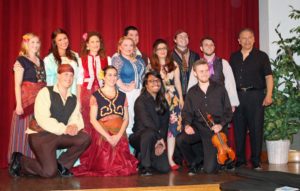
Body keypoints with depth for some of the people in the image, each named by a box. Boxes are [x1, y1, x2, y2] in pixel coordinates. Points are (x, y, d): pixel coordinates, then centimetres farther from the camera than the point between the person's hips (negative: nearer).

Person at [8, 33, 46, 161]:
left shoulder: (41, 61, 15)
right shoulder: (21, 60, -3)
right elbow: (17, 85, -8)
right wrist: (19, 104, -15)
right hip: (27, 100, -6)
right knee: (25, 132, -4)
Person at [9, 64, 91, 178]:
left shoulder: (73, 99, 11)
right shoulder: (45, 92, -8)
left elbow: (75, 119, 1)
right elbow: (42, 119, -20)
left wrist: (74, 126, -24)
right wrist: (64, 129, -28)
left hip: (60, 135, 6)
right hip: (40, 135, -6)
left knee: (85, 138, -17)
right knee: (49, 172, -18)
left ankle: (62, 164, 2)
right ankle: (20, 161, 9)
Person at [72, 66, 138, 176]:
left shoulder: (122, 96, 14)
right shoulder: (96, 96, 2)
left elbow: (126, 119, 8)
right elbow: (93, 120, -5)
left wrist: (118, 135, -10)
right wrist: (108, 137, -14)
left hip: (120, 137, 3)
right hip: (101, 136, -3)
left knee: (123, 169, -10)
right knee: (103, 168, -12)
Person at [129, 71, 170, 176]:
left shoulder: (163, 102, 10)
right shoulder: (141, 101, -8)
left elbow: (164, 124, 2)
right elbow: (146, 122, -19)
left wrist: (162, 140, -12)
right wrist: (159, 138, -22)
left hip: (157, 140, 5)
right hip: (139, 136, -5)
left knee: (164, 168, -11)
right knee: (149, 133, -39)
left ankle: (142, 157, 20)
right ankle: (144, 166, -21)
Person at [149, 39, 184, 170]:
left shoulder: (174, 65, 11)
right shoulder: (151, 66, 1)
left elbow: (177, 82, 13)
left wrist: (181, 98, 9)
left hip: (173, 98, 3)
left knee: (172, 128, -1)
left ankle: (170, 158, 3)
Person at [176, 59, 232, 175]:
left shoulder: (219, 89, 4)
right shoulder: (192, 92, 10)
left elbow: (228, 111, 4)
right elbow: (187, 112, 6)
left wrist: (221, 124, -12)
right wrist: (187, 124, -14)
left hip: (214, 130, -2)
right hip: (198, 128, 2)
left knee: (210, 169, -13)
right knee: (180, 139, -30)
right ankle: (193, 164, -1)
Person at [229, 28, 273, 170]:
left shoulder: (261, 56, 5)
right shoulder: (234, 57, 15)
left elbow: (268, 76, 2)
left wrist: (269, 95, -10)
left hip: (255, 95, -3)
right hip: (237, 96, 3)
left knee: (256, 129, -3)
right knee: (239, 129, 5)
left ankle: (256, 161, 6)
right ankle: (240, 160, 15)